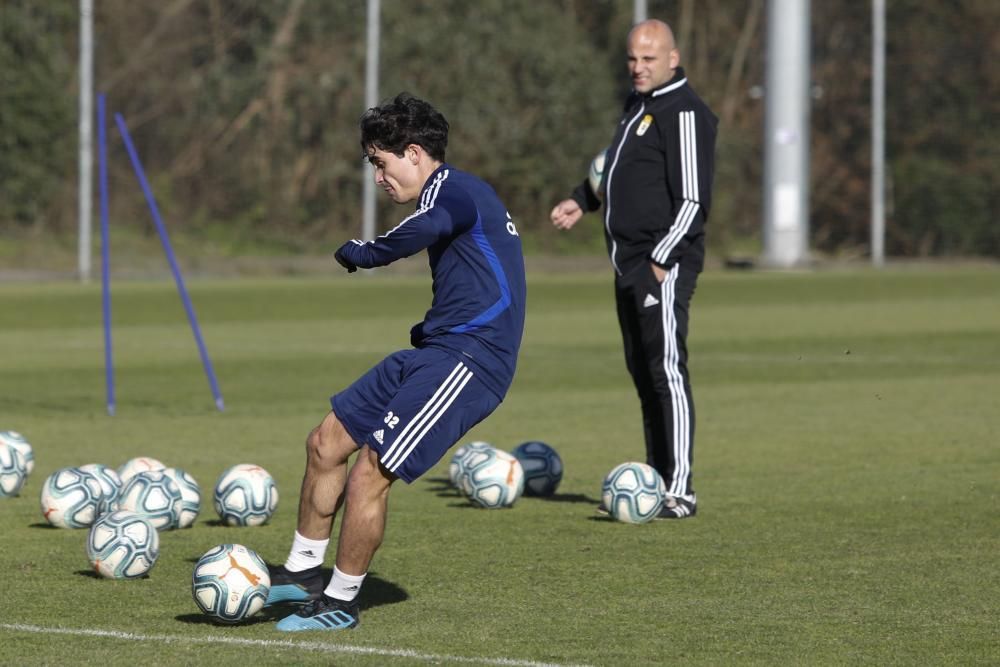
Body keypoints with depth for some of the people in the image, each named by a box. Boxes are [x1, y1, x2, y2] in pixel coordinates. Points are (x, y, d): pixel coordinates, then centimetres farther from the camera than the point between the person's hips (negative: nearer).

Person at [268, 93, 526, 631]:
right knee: (325, 443, 12)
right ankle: (302, 573, 23)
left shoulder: (451, 188, -12)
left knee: (371, 471, -14)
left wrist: (359, 252, -19)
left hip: (468, 360, -11)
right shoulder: (456, 194, 20)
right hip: (437, 350, 11)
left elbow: (422, 228, -35)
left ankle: (340, 603, -1)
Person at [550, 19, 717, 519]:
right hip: (630, 265, 10)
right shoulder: (638, 106, 17)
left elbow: (692, 199, -18)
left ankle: (680, 491, -11)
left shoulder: (683, 113, -13)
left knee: (666, 370, -11)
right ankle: (656, 480, 19)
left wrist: (661, 262, -21)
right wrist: (583, 200, 19)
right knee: (642, 371, 12)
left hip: (665, 264, -10)